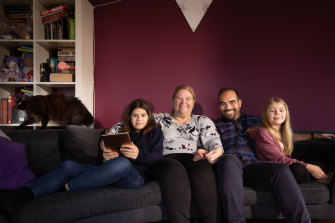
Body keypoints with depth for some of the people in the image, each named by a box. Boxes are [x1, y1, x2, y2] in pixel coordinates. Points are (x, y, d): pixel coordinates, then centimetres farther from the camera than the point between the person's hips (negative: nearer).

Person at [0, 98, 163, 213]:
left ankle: (67, 187, -38)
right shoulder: (124, 132, 29)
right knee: (69, 166, -18)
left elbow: (158, 157, 2)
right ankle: (24, 194, -38)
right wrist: (106, 156, -3)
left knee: (122, 162, -42)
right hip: (112, 174, 5)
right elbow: (109, 149, 22)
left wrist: (139, 155, -17)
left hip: (136, 175, -5)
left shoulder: (155, 132, 16)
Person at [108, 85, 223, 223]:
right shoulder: (160, 119, 24)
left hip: (194, 160, 1)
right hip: (165, 159, 0)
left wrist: (217, 150, -17)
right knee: (175, 170, -38)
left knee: (202, 168, -37)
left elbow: (213, 139, 8)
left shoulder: (202, 121, 25)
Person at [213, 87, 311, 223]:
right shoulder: (215, 125, 25)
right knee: (229, 160, -38)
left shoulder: (253, 120, 30)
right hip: (227, 166, -2)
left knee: (281, 170, -29)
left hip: (251, 164, 2)